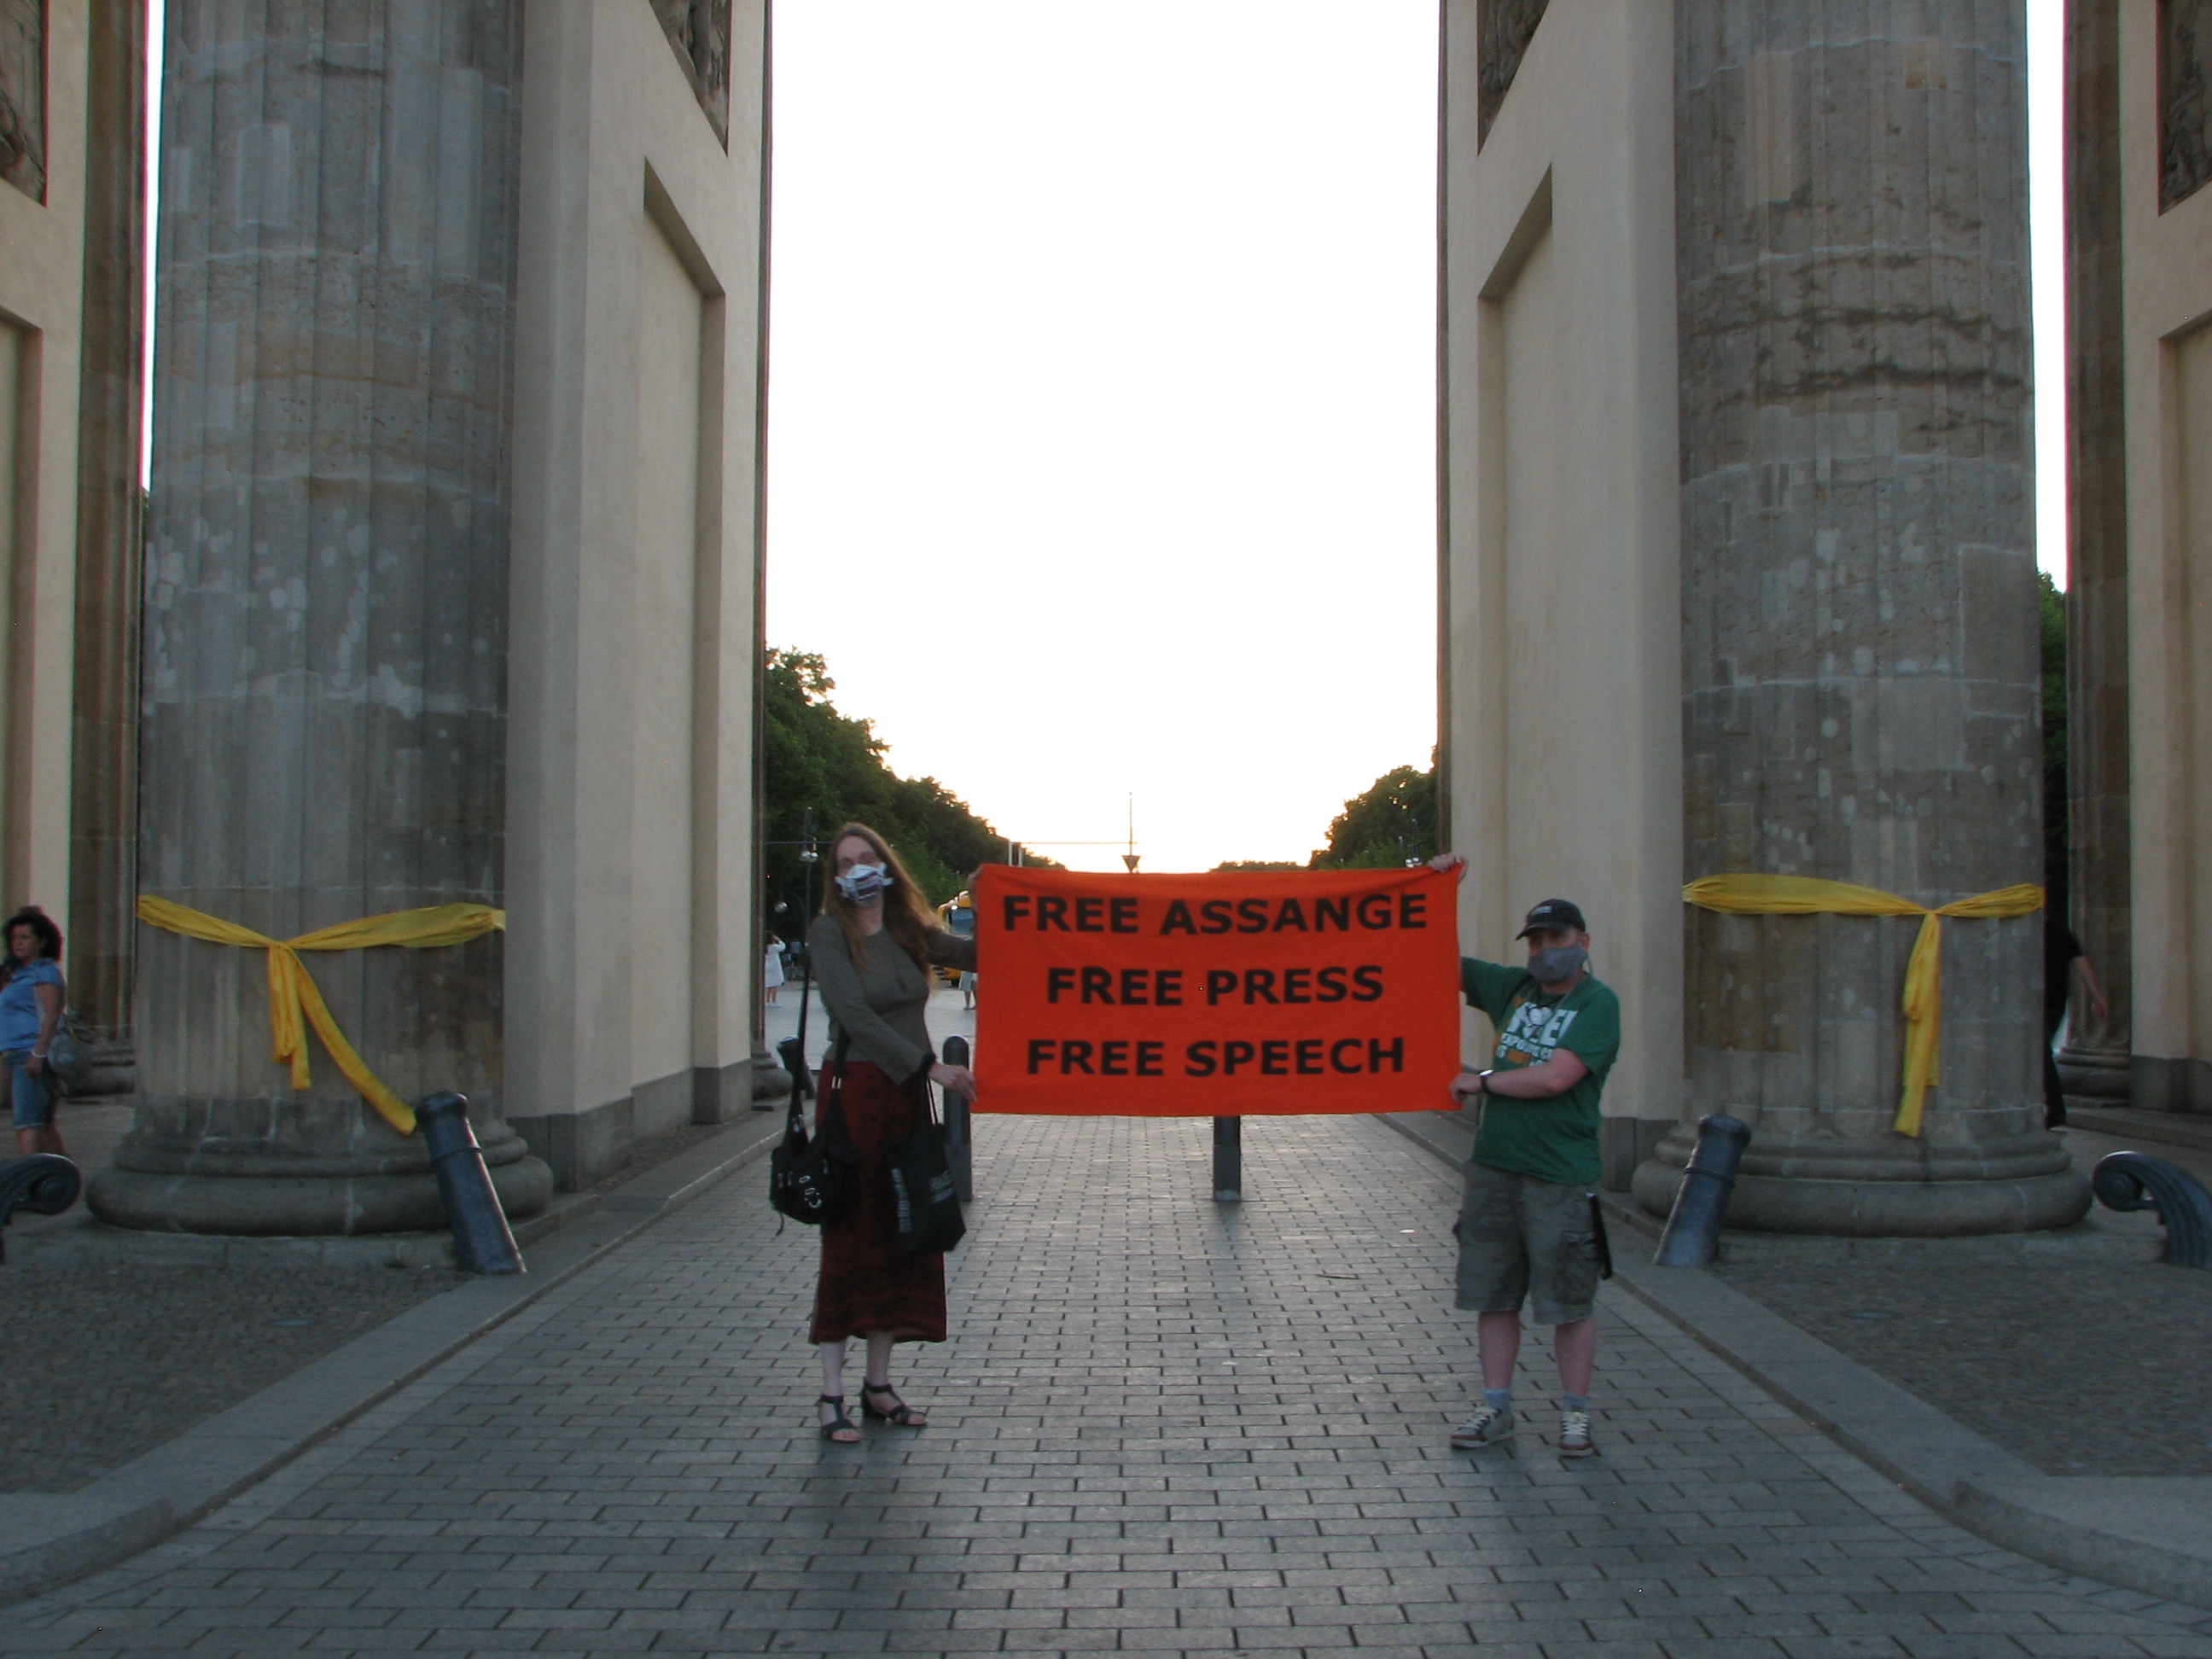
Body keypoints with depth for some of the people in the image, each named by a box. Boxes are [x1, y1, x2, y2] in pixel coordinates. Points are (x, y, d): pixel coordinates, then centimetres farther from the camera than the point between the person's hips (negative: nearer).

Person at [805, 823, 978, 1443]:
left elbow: (974, 953, 22)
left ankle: (879, 1384, 17)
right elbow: (855, 1016, -16)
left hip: (908, 1095, 6)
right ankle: (831, 1394, 0)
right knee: (850, 1238, -5)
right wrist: (931, 1066, -21)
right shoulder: (829, 933, -7)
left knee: (902, 1239, 8)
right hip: (855, 1093, -6)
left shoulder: (909, 931, 10)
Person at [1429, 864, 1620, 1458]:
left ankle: (1575, 1413, 14)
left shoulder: (1598, 1002, -6)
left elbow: (1555, 1077, -16)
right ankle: (1497, 1408, 18)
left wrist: (1483, 1080, -5)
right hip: (1493, 1165, 6)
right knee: (1493, 1295, 9)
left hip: (1561, 1177, -6)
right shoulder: (1512, 987, 12)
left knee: (1570, 1302, 3)